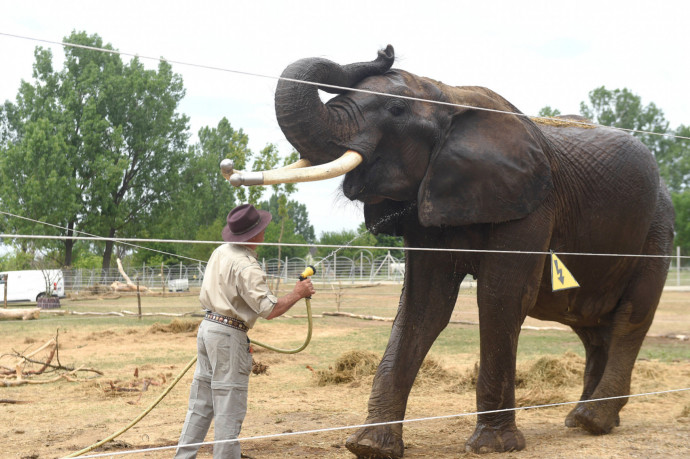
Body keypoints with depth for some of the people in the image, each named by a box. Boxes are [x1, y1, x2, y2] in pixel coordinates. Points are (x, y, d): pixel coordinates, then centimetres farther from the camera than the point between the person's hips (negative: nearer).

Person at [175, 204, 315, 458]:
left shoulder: (220, 252, 8)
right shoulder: (246, 267, -19)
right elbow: (270, 309, -22)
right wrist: (297, 294, -7)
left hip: (207, 326, 9)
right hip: (229, 335, -9)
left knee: (201, 403, 15)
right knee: (229, 408, 0)